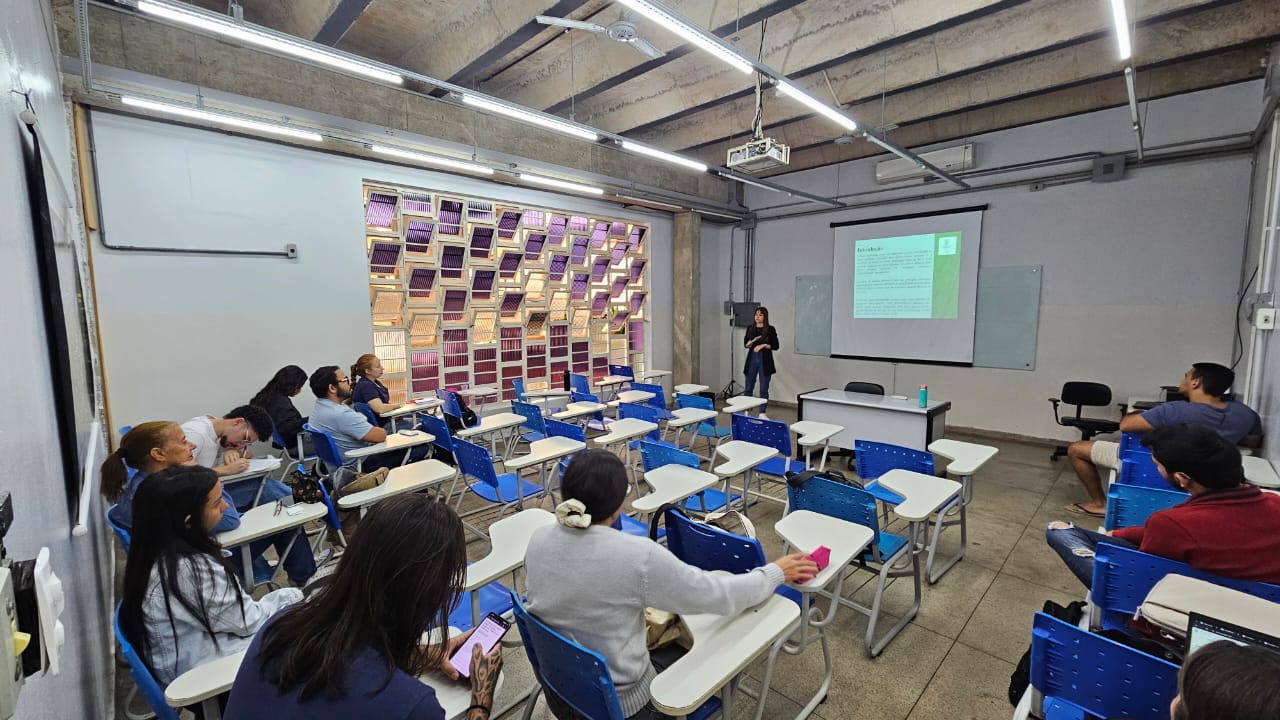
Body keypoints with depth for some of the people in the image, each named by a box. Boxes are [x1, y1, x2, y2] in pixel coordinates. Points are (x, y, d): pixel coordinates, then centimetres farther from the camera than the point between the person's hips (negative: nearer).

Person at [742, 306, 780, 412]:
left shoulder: (771, 329, -3)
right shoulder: (750, 328, 6)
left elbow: (776, 346, -4)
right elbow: (746, 344, 14)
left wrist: (763, 345, -16)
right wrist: (750, 343, -8)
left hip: (765, 360, -3)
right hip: (752, 359, 3)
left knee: (764, 389, 2)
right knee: (748, 387, 5)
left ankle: (762, 413, 12)